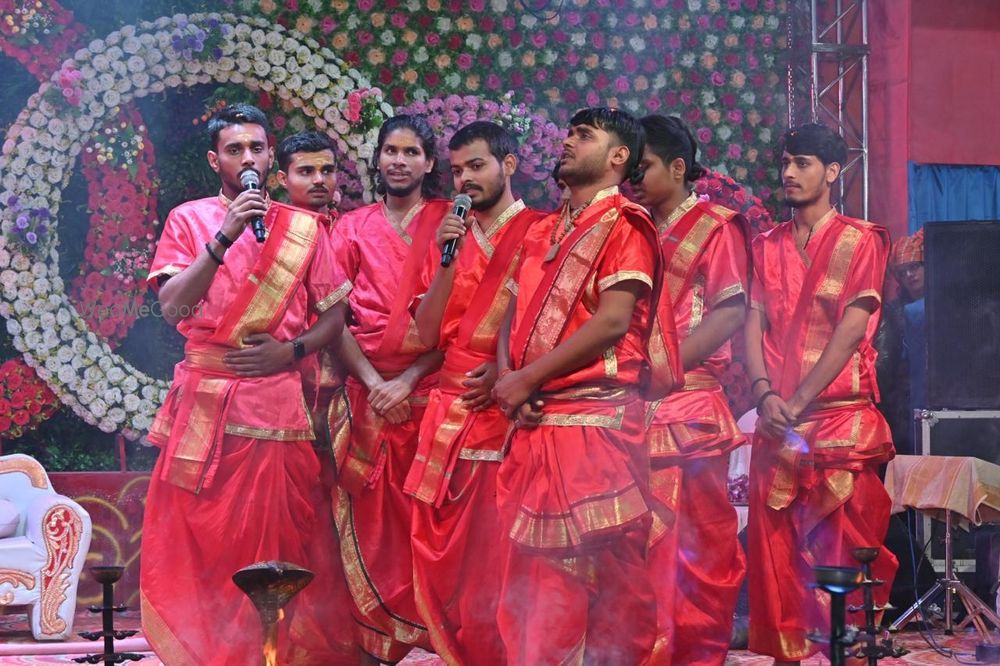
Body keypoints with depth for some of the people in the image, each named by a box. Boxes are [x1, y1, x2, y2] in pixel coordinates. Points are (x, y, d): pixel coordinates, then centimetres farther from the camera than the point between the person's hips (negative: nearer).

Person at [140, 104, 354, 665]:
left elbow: (334, 319, 11)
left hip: (277, 401, 1)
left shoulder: (304, 228, 9)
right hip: (205, 398, 0)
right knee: (199, 538, 1)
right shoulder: (189, 219, 6)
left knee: (278, 537, 2)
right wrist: (224, 238, -16)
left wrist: (290, 350, -8)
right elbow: (172, 306, -7)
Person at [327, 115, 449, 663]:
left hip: (429, 386, -2)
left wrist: (408, 379, -12)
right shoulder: (353, 228, 12)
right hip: (368, 388, 2)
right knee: (372, 516, -1)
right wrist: (373, 382, -10)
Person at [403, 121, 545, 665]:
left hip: (503, 411, -6)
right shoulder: (451, 237, 14)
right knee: (437, 559, 8)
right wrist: (447, 260, -4)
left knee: (489, 565, -5)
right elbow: (427, 334, 6)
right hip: (448, 410, 6)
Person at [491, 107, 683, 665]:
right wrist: (508, 378, -4)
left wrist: (529, 378, -13)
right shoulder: (543, 232, 20)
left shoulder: (625, 223, -3)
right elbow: (516, 314, 17)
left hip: (595, 422, -7)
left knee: (603, 569, -6)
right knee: (533, 570, 9)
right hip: (536, 424, 8)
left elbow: (613, 320, -14)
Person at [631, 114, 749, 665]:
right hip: (635, 412, 6)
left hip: (687, 409, -6)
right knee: (641, 543, 4)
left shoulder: (715, 226, 2)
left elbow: (729, 313, -10)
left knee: (697, 545, -3)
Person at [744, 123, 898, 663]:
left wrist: (799, 400, -15)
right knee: (776, 549, 3)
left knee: (845, 548, -4)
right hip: (777, 422, 4)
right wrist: (765, 393, -10)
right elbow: (753, 324, 7)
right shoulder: (766, 246, 15)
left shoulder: (860, 240, 1)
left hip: (842, 417, -4)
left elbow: (851, 329, -9)